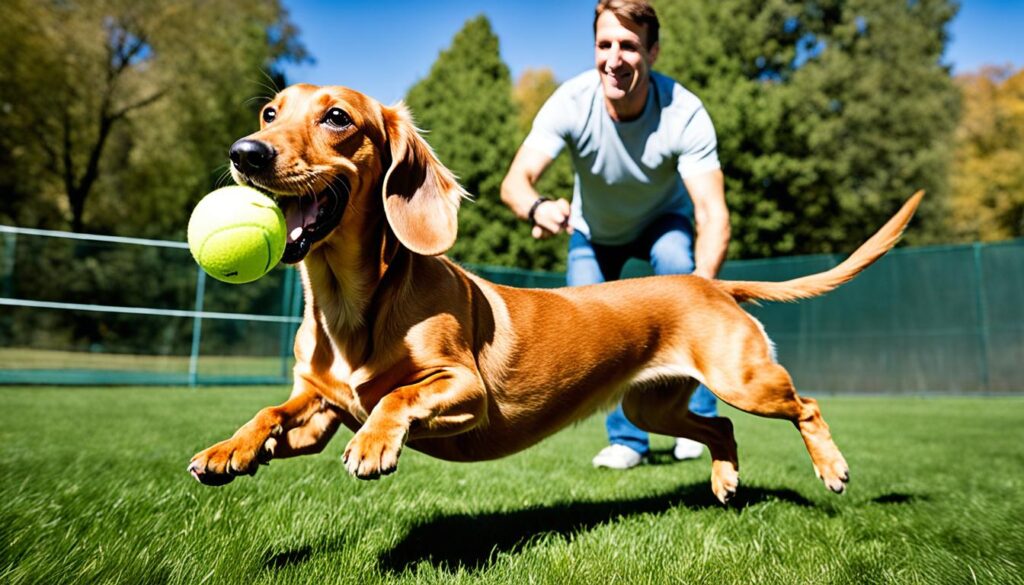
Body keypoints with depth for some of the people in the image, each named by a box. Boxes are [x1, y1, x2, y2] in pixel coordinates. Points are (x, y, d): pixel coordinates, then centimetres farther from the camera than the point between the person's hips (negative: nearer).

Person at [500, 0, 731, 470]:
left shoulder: (684, 113, -34)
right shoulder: (571, 103, -31)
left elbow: (713, 213, -40)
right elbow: (516, 180, -41)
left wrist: (701, 285, -59)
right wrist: (537, 208, -65)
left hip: (663, 220, -1)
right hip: (594, 230, 2)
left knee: (676, 262, -32)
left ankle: (697, 418, -17)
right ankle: (627, 439, 13)